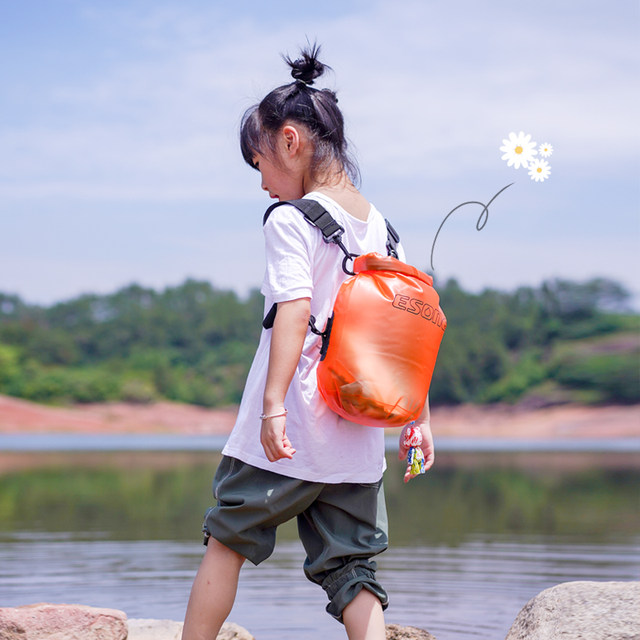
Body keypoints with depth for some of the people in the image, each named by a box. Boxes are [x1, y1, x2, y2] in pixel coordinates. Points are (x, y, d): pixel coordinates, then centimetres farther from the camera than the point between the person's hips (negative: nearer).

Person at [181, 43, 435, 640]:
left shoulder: (290, 220, -9)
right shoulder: (381, 227, 11)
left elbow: (294, 314, -21)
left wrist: (273, 405, -24)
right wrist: (419, 416, 16)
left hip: (289, 432, -6)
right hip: (359, 441, 6)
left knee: (227, 539, 12)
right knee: (350, 564, 8)